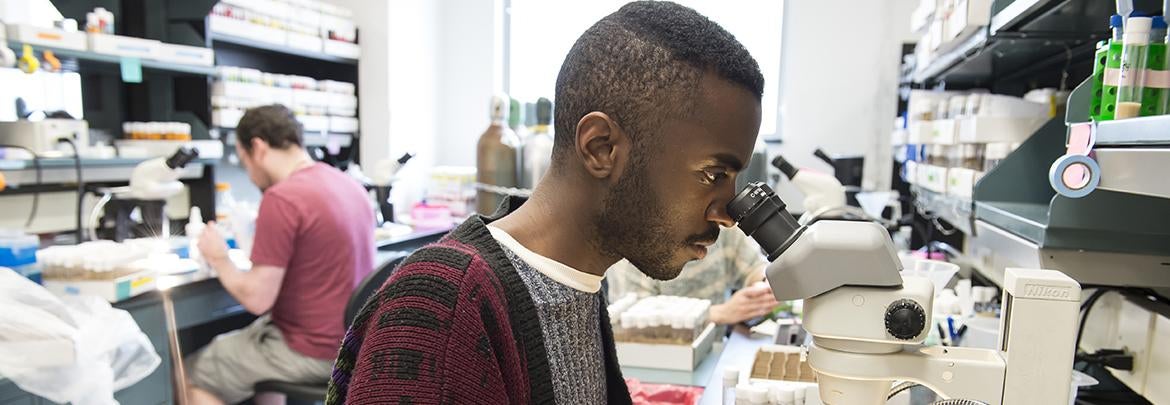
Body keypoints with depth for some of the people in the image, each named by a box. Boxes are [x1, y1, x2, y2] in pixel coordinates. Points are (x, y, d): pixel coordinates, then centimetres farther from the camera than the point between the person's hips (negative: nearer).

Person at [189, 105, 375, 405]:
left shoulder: (281, 198, -21)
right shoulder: (348, 184, 6)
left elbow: (257, 298, -18)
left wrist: (219, 260, -2)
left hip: (314, 352, -9)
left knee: (192, 376, 10)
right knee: (227, 343, 30)